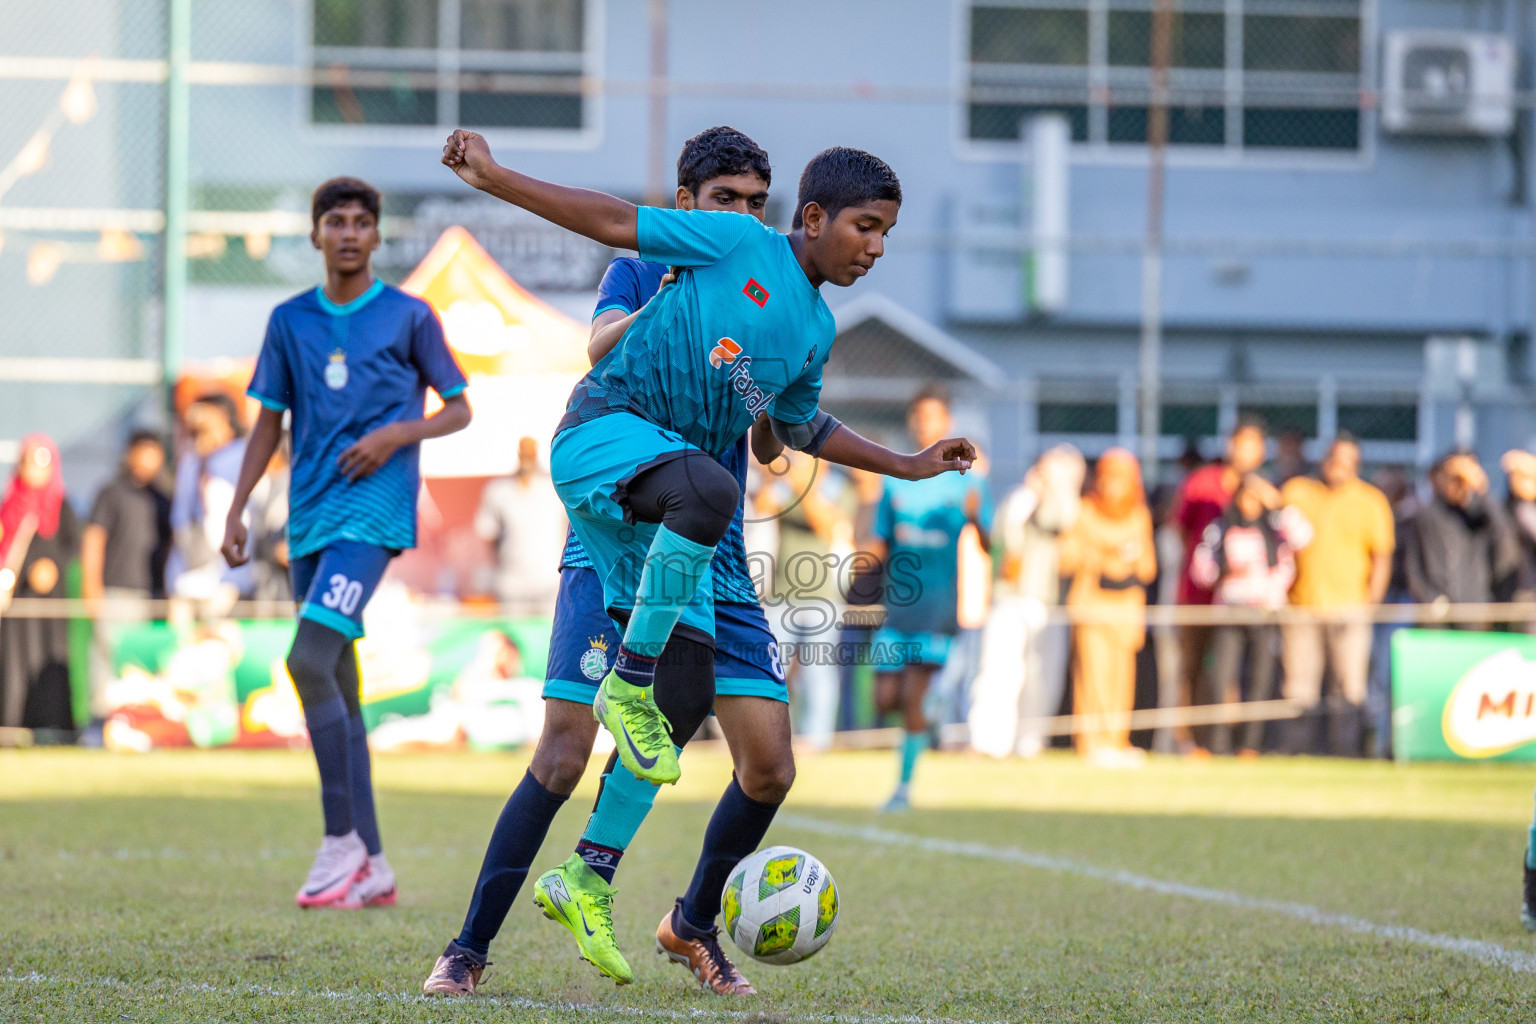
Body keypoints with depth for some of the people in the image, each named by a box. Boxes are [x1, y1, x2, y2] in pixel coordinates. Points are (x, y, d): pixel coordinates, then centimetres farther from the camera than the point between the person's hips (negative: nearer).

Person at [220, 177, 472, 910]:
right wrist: (237, 511, 7)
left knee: (309, 661, -21)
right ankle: (371, 869, 11)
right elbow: (270, 424, 16)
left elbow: (458, 409, 7)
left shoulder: (408, 317, 1)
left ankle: (342, 841, -11)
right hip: (310, 519, 5)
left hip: (373, 513, -5)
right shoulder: (291, 321, 12)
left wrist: (397, 434, -11)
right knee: (336, 689, 5)